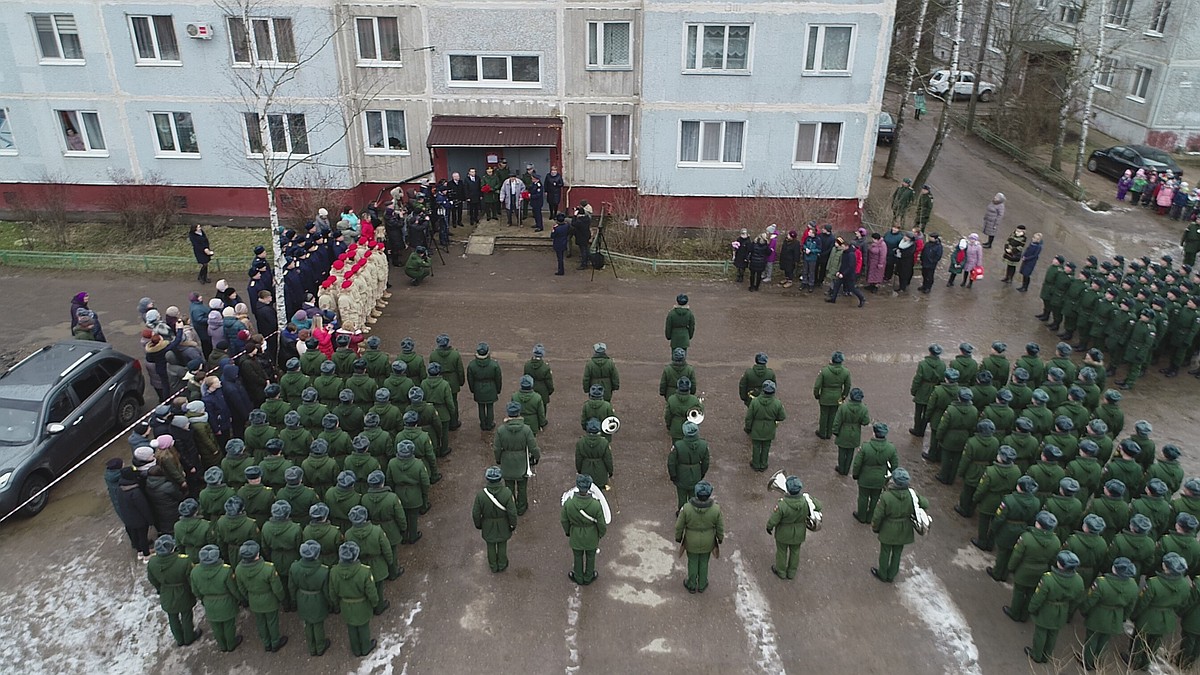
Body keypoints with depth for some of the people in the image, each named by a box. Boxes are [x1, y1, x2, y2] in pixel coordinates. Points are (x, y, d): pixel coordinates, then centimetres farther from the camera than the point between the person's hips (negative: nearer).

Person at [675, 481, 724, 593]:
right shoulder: (716, 509, -31)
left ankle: (691, 585, 47)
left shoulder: (687, 508, -33)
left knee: (692, 562, 25)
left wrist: (678, 537, 4)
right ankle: (702, 585, 49)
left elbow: (679, 526, -16)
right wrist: (720, 538, 9)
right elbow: (720, 527, -12)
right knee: (704, 562, 27)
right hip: (708, 541, 1)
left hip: (692, 541, -1)